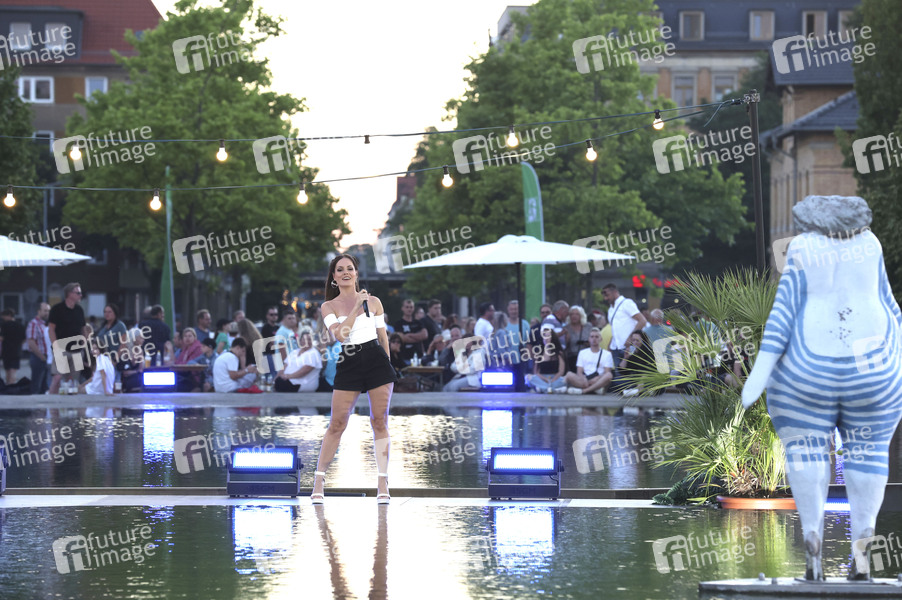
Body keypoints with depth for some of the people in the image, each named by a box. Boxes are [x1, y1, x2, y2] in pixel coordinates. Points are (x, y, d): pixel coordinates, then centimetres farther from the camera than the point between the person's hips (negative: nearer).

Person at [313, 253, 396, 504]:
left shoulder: (373, 302, 8)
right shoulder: (329, 306, 4)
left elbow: (383, 336, 13)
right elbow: (340, 334, -12)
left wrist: (387, 366, 11)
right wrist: (356, 306, -12)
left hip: (377, 361, 1)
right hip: (348, 365, -1)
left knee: (380, 422, 0)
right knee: (336, 424, -3)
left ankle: (382, 484, 5)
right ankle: (318, 481, 5)